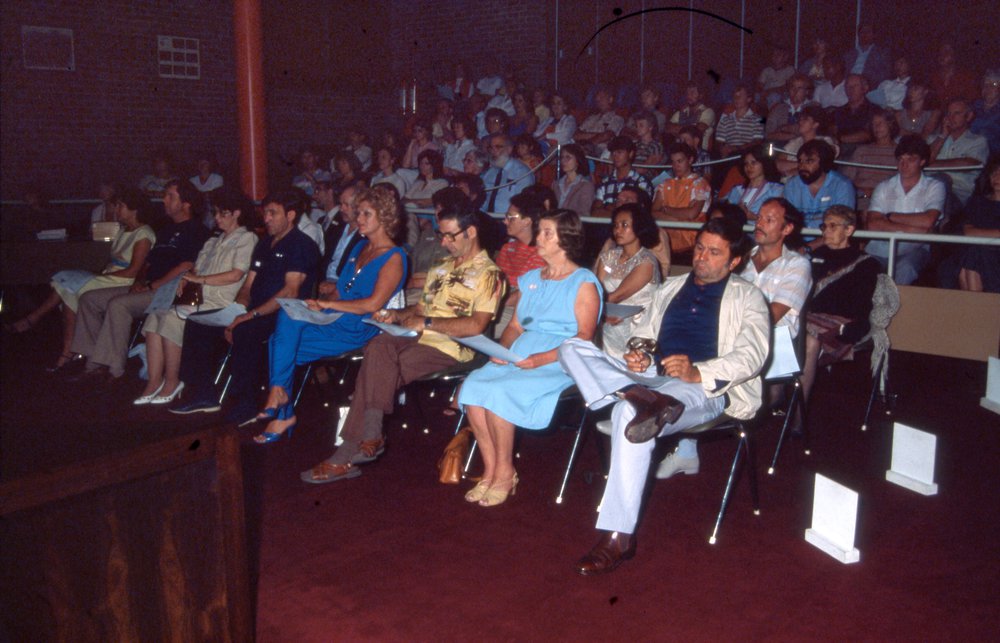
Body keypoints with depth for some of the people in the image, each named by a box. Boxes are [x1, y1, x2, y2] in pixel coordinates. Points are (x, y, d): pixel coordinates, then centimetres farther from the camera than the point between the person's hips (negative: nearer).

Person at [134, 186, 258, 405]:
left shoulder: (246, 239, 3)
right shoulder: (213, 242, 28)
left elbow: (237, 274, -9)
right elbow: (196, 270, 21)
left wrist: (201, 279, -8)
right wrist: (184, 280, -1)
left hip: (221, 304, -7)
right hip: (199, 300, 7)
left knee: (172, 319, -27)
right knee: (155, 315, -17)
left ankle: (172, 382, -14)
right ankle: (154, 381, -17)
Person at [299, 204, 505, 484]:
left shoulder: (488, 274, -3)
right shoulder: (441, 269, 25)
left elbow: (476, 326, -16)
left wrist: (426, 322, -14)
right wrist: (396, 315, 7)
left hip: (450, 349, -6)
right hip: (418, 339, 7)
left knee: (377, 365, -25)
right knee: (380, 345, -26)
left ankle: (348, 453, -19)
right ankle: (369, 438, -28)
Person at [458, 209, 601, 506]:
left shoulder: (584, 283, -1)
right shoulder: (531, 278, 21)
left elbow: (584, 337, -9)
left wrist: (542, 359, -19)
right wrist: (502, 348, -2)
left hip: (559, 363, -6)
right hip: (517, 356, 7)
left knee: (498, 391, -29)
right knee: (472, 385, -21)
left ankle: (505, 474, -12)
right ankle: (490, 470, -12)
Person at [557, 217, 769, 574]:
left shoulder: (746, 298, 11)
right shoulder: (670, 288, 29)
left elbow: (752, 354, -5)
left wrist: (698, 372, -23)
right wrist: (638, 357, 0)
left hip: (706, 389, -6)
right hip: (652, 379, 6)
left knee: (629, 412, -38)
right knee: (572, 348, -15)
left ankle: (618, 538, -35)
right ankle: (640, 398, -42)